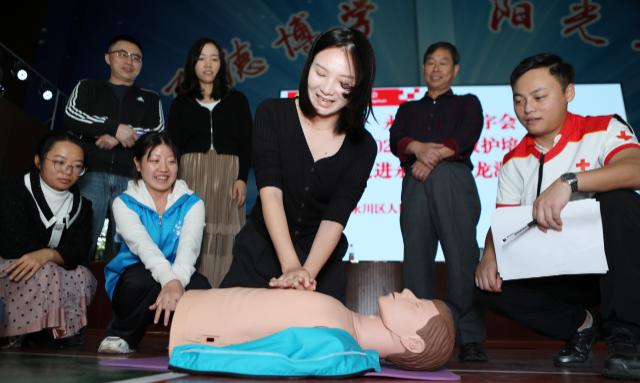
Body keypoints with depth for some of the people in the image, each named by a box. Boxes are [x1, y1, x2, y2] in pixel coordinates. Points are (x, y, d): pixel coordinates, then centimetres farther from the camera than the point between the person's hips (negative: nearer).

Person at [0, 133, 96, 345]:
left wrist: (47, 254, -33)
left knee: (84, 277, -19)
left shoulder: (81, 206, 1)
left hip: (46, 275, 5)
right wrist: (60, 253, -12)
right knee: (45, 272, -31)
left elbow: (78, 253, -13)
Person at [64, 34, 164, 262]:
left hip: (131, 179, 1)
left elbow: (159, 134, 6)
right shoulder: (88, 87, 20)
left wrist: (119, 137, -8)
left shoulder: (150, 99, 22)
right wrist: (115, 127, -11)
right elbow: (71, 117, 1)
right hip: (91, 175, 0)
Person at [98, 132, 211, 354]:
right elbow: (143, 244, -26)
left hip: (178, 279, 1)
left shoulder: (191, 203, -2)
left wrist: (177, 280, -43)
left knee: (200, 287, -32)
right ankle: (120, 337, -5)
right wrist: (169, 280, -46)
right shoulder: (124, 203, -6)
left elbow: (189, 247, -21)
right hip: (135, 282, 0)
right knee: (142, 277, -35)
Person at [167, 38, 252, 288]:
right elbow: (172, 145, 8)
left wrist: (242, 178, -6)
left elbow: (246, 143, 7)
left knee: (222, 239, -3)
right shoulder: (181, 103, 14)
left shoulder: (237, 101, 14)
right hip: (190, 174, 1)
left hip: (227, 175, 0)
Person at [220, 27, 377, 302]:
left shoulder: (362, 147, -8)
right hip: (260, 251, 0)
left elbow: (335, 218, -17)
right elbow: (270, 192, -21)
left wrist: (308, 272, -34)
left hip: (322, 260, 1)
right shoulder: (272, 115, -10)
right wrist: (291, 266, -32)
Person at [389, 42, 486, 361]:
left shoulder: (467, 103, 24)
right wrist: (420, 148, -13)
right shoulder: (408, 109, 30)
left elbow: (466, 138, 3)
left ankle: (470, 338, -11)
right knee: (416, 257, -6)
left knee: (461, 253, -13)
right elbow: (396, 140, 8)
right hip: (415, 183, 2)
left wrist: (434, 156, -11)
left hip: (453, 179, -2)